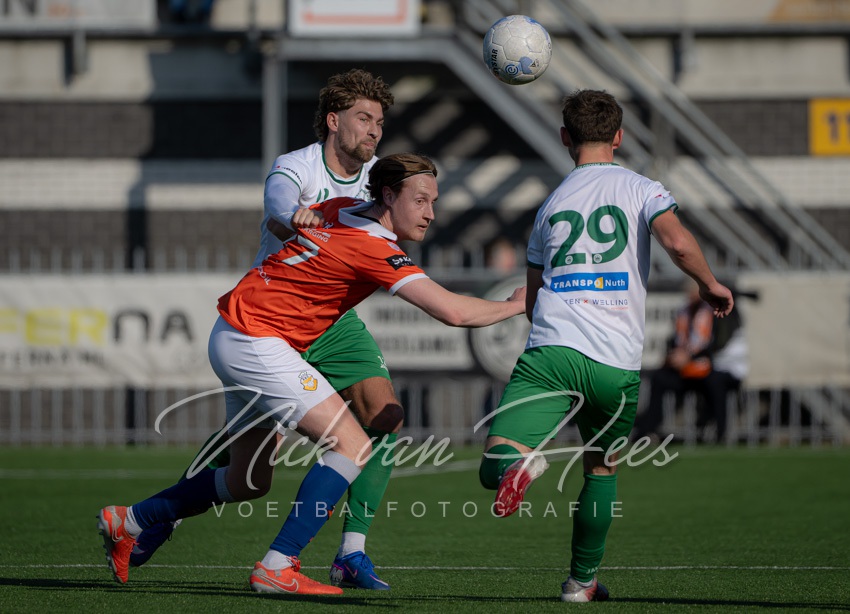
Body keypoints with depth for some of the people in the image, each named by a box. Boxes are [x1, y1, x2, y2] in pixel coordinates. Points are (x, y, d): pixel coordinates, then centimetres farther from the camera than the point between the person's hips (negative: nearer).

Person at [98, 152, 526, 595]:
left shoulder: (343, 209, 5)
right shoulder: (373, 247, -21)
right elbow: (452, 312, -25)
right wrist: (515, 304, -11)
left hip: (232, 339, 10)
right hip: (255, 342, -10)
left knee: (249, 482, 19)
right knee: (352, 446, -15)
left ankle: (127, 521, 31)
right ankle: (276, 567, -17)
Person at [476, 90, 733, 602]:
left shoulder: (550, 204, 21)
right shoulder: (641, 190, 10)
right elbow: (677, 241, -11)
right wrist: (711, 285, 7)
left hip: (551, 350, 0)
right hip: (618, 365, 0)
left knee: (492, 472, -10)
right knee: (603, 468, 24)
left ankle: (518, 463, -44)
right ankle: (583, 580, 25)